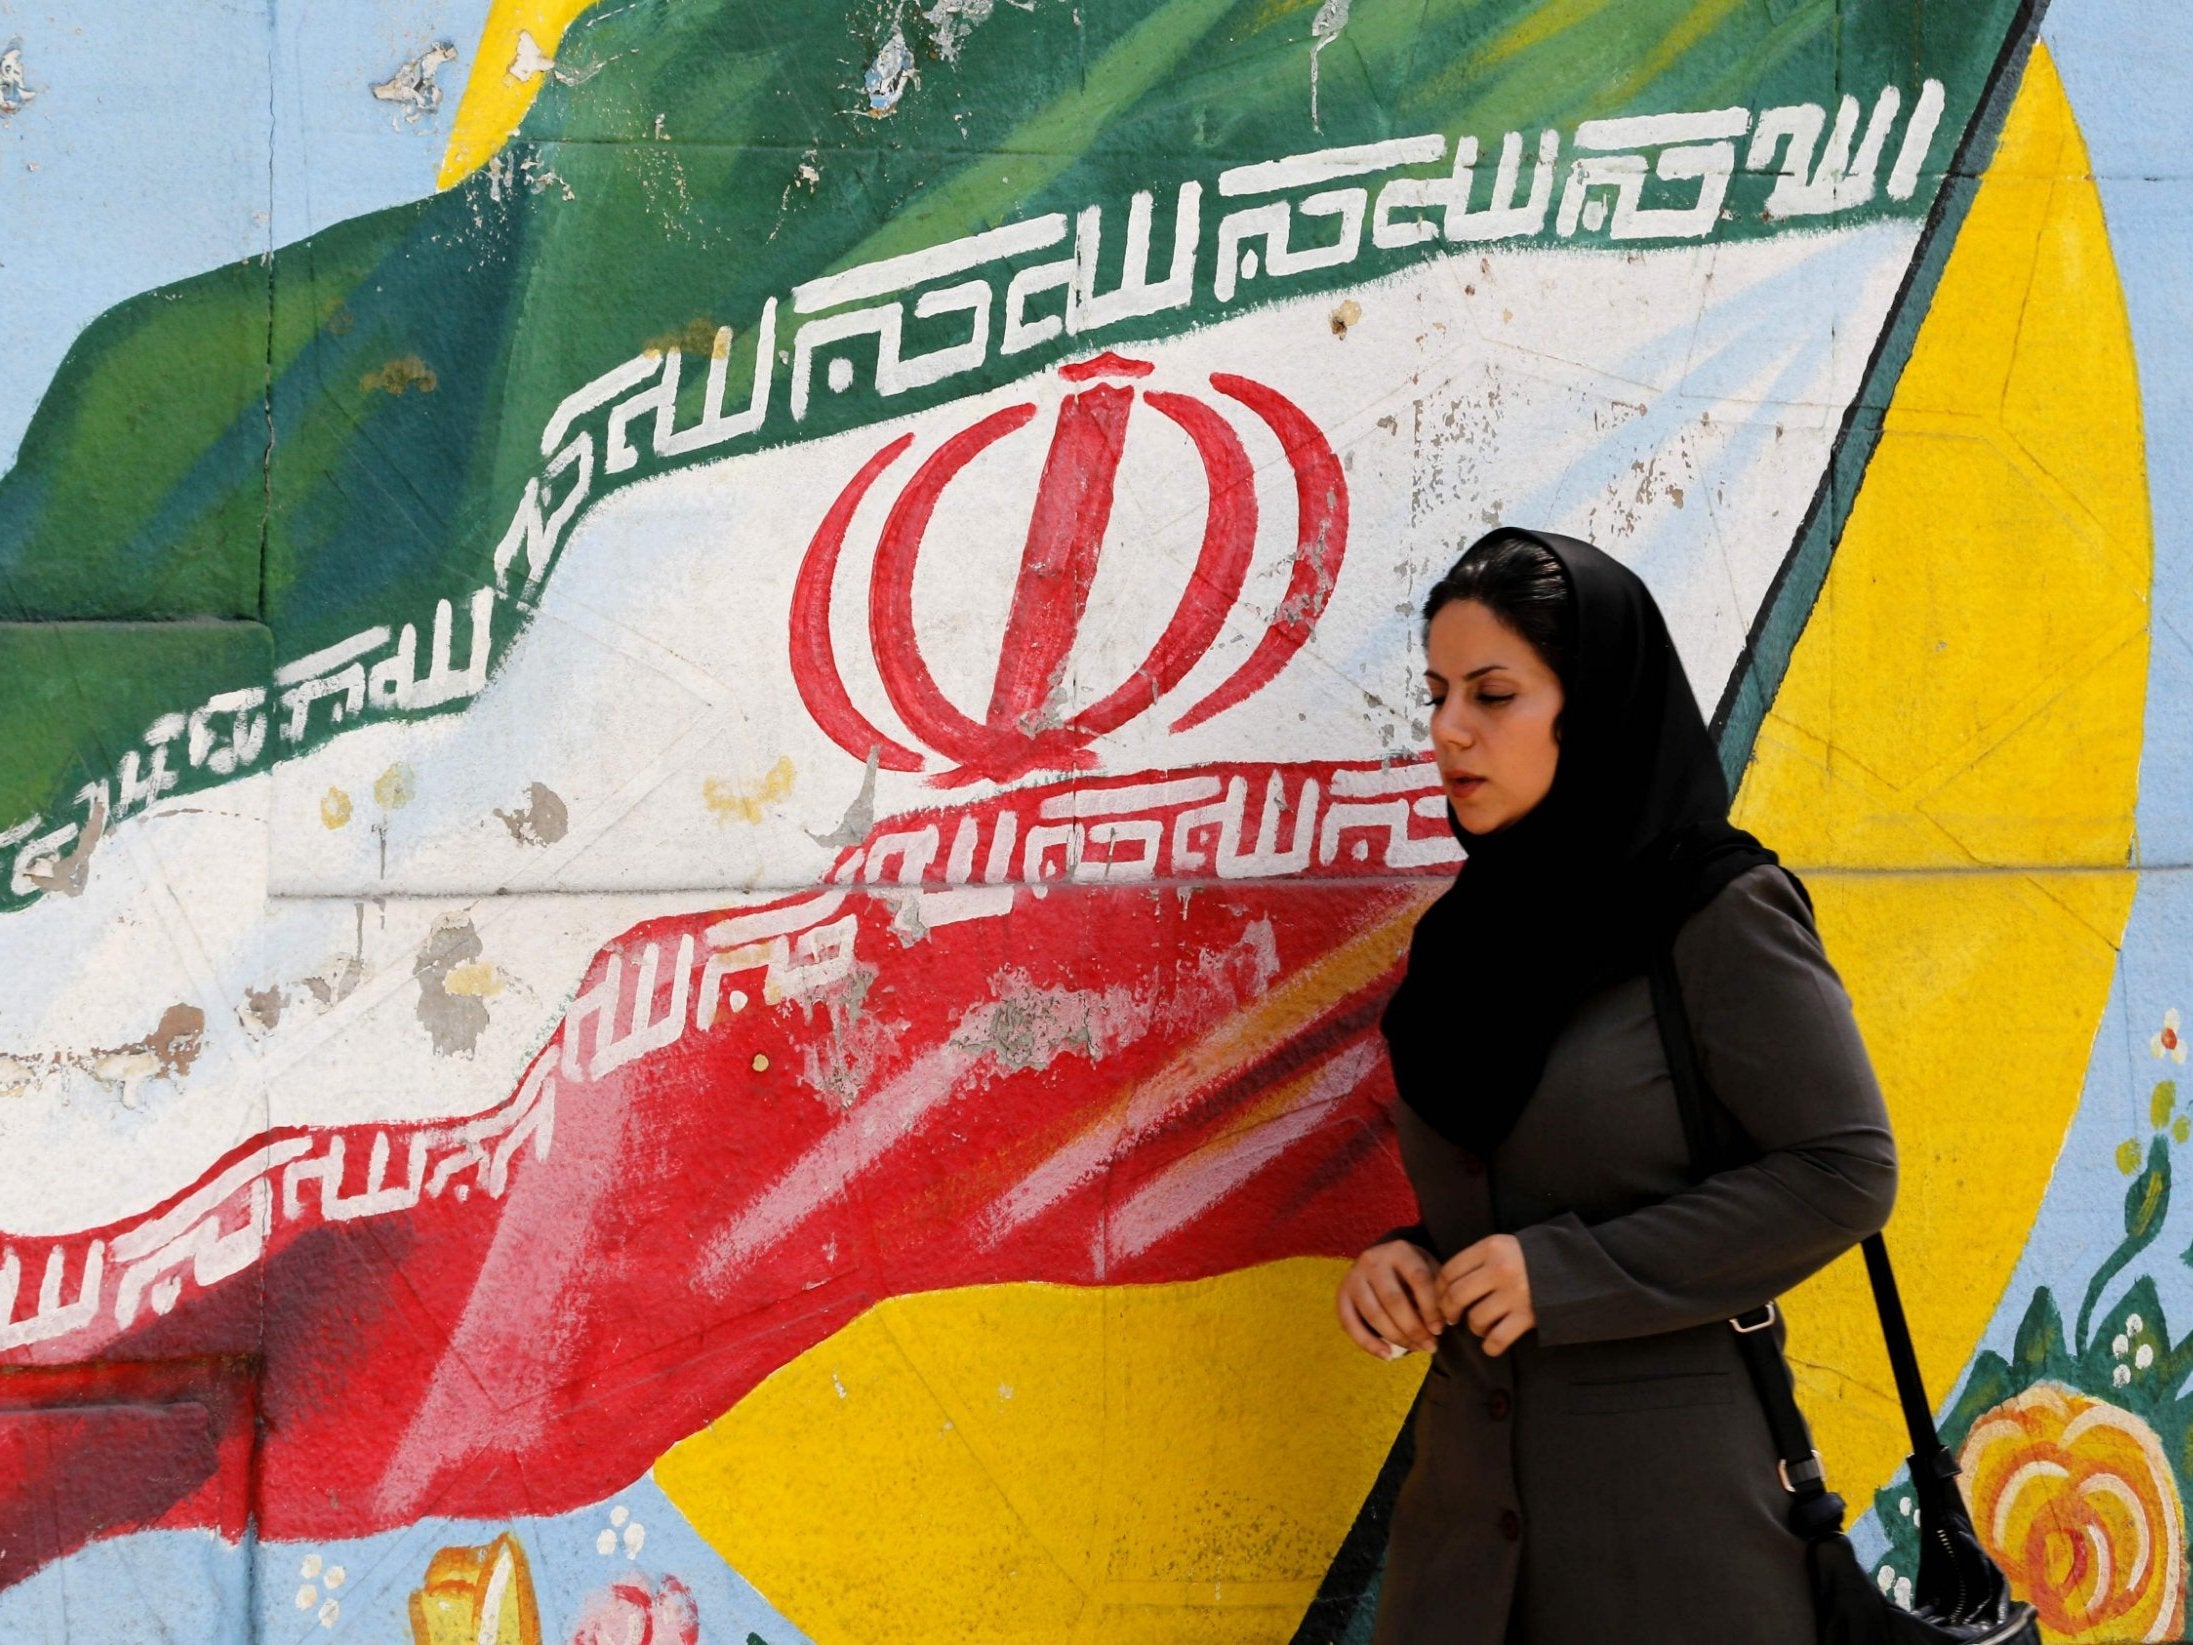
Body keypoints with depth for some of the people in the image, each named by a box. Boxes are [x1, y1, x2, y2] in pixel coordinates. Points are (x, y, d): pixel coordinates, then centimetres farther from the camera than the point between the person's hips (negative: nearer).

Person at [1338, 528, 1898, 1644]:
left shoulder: (1724, 917, -10)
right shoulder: (1470, 932, 10)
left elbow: (1843, 1173, -14)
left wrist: (1569, 1271, -18)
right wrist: (1403, 1260, -4)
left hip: (1667, 1486, -6)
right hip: (1470, 1481, 6)